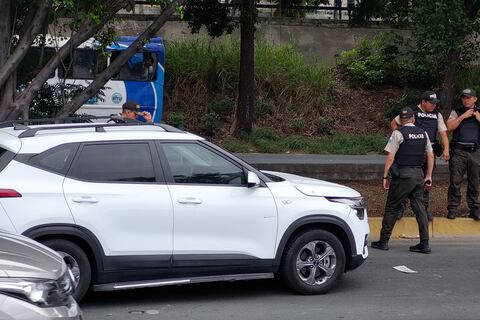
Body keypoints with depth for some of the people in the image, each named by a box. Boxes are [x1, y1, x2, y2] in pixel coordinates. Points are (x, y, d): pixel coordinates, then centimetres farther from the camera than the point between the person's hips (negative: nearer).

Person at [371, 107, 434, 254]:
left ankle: (383, 241, 8)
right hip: (419, 174, 5)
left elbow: (390, 158, -11)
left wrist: (385, 177, -5)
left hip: (402, 175, -5)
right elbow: (431, 156, 12)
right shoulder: (423, 133, 10)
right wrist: (428, 175, 19)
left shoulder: (398, 133, -8)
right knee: (419, 207, 7)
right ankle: (424, 243, 5)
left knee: (392, 208, 3)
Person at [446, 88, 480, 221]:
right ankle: (452, 208, 3)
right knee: (455, 181, -4)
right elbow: (449, 127, -6)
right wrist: (463, 116, -10)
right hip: (459, 151, -2)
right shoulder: (456, 112, 8)